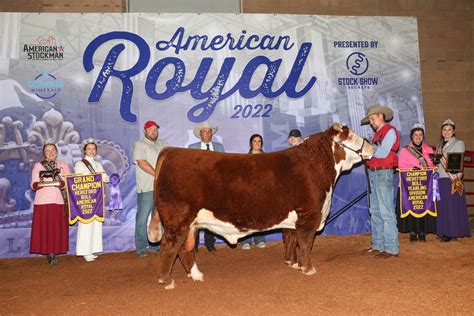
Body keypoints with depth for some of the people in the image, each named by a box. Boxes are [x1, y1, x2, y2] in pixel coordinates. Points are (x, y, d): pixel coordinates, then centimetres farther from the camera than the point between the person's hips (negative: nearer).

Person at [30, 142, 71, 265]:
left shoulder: (64, 165, 13)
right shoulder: (38, 166, 9)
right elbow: (34, 185, 1)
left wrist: (51, 182, -13)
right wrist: (41, 183, -22)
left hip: (59, 201, 1)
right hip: (43, 201, -1)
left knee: (58, 227, -2)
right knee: (45, 227, -5)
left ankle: (55, 252, 7)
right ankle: (49, 252, 2)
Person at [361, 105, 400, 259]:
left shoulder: (390, 131, -5)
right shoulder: (378, 133, 20)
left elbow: (382, 153, -16)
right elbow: (374, 152, 13)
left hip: (384, 173, -9)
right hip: (373, 173, 9)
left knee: (386, 212, -8)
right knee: (375, 211, 11)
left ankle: (391, 248, -4)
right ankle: (378, 245, 19)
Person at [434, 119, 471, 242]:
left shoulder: (459, 143, 3)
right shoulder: (439, 146, 19)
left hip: (453, 179, -5)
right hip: (440, 179, 5)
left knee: (452, 205, -6)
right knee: (442, 206, 4)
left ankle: (453, 232, -2)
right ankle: (444, 231, 10)